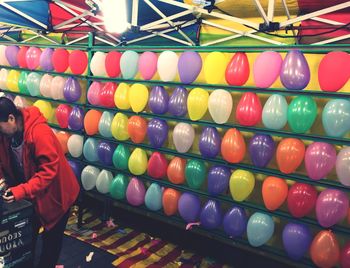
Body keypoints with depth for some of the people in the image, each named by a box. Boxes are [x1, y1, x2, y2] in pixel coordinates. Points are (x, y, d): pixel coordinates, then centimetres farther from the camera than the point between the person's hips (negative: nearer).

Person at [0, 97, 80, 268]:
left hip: (55, 194, -6)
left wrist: (22, 191, -37)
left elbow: (49, 169, -32)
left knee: (51, 238, 12)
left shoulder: (39, 133, -31)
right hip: (29, 194, 7)